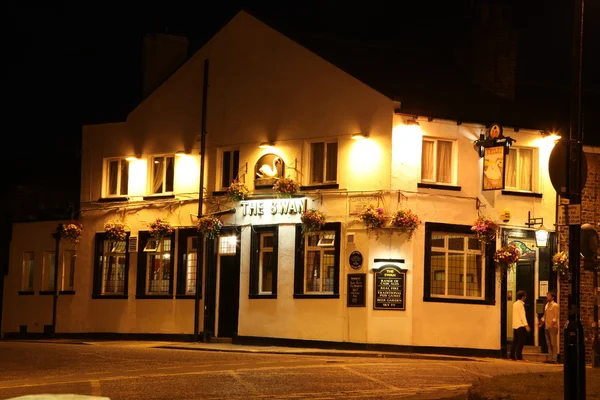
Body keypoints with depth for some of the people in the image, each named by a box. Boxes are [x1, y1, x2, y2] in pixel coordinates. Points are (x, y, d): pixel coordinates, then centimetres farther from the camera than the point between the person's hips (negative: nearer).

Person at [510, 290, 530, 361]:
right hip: (520, 326, -9)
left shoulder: (515, 304, 17)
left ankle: (512, 356, 9)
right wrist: (526, 325, -17)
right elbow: (522, 315, -15)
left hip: (515, 325, 9)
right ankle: (519, 357, -9)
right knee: (520, 342, -6)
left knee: (515, 341, 10)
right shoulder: (520, 304, -10)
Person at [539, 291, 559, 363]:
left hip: (553, 327, -8)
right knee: (548, 343, 9)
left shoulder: (555, 305, -7)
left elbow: (556, 317, -13)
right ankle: (550, 358, 13)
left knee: (553, 343, -6)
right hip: (547, 327, 8)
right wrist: (541, 323, 13)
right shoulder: (546, 305, 16)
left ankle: (554, 359, -5)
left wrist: (552, 324, -22)